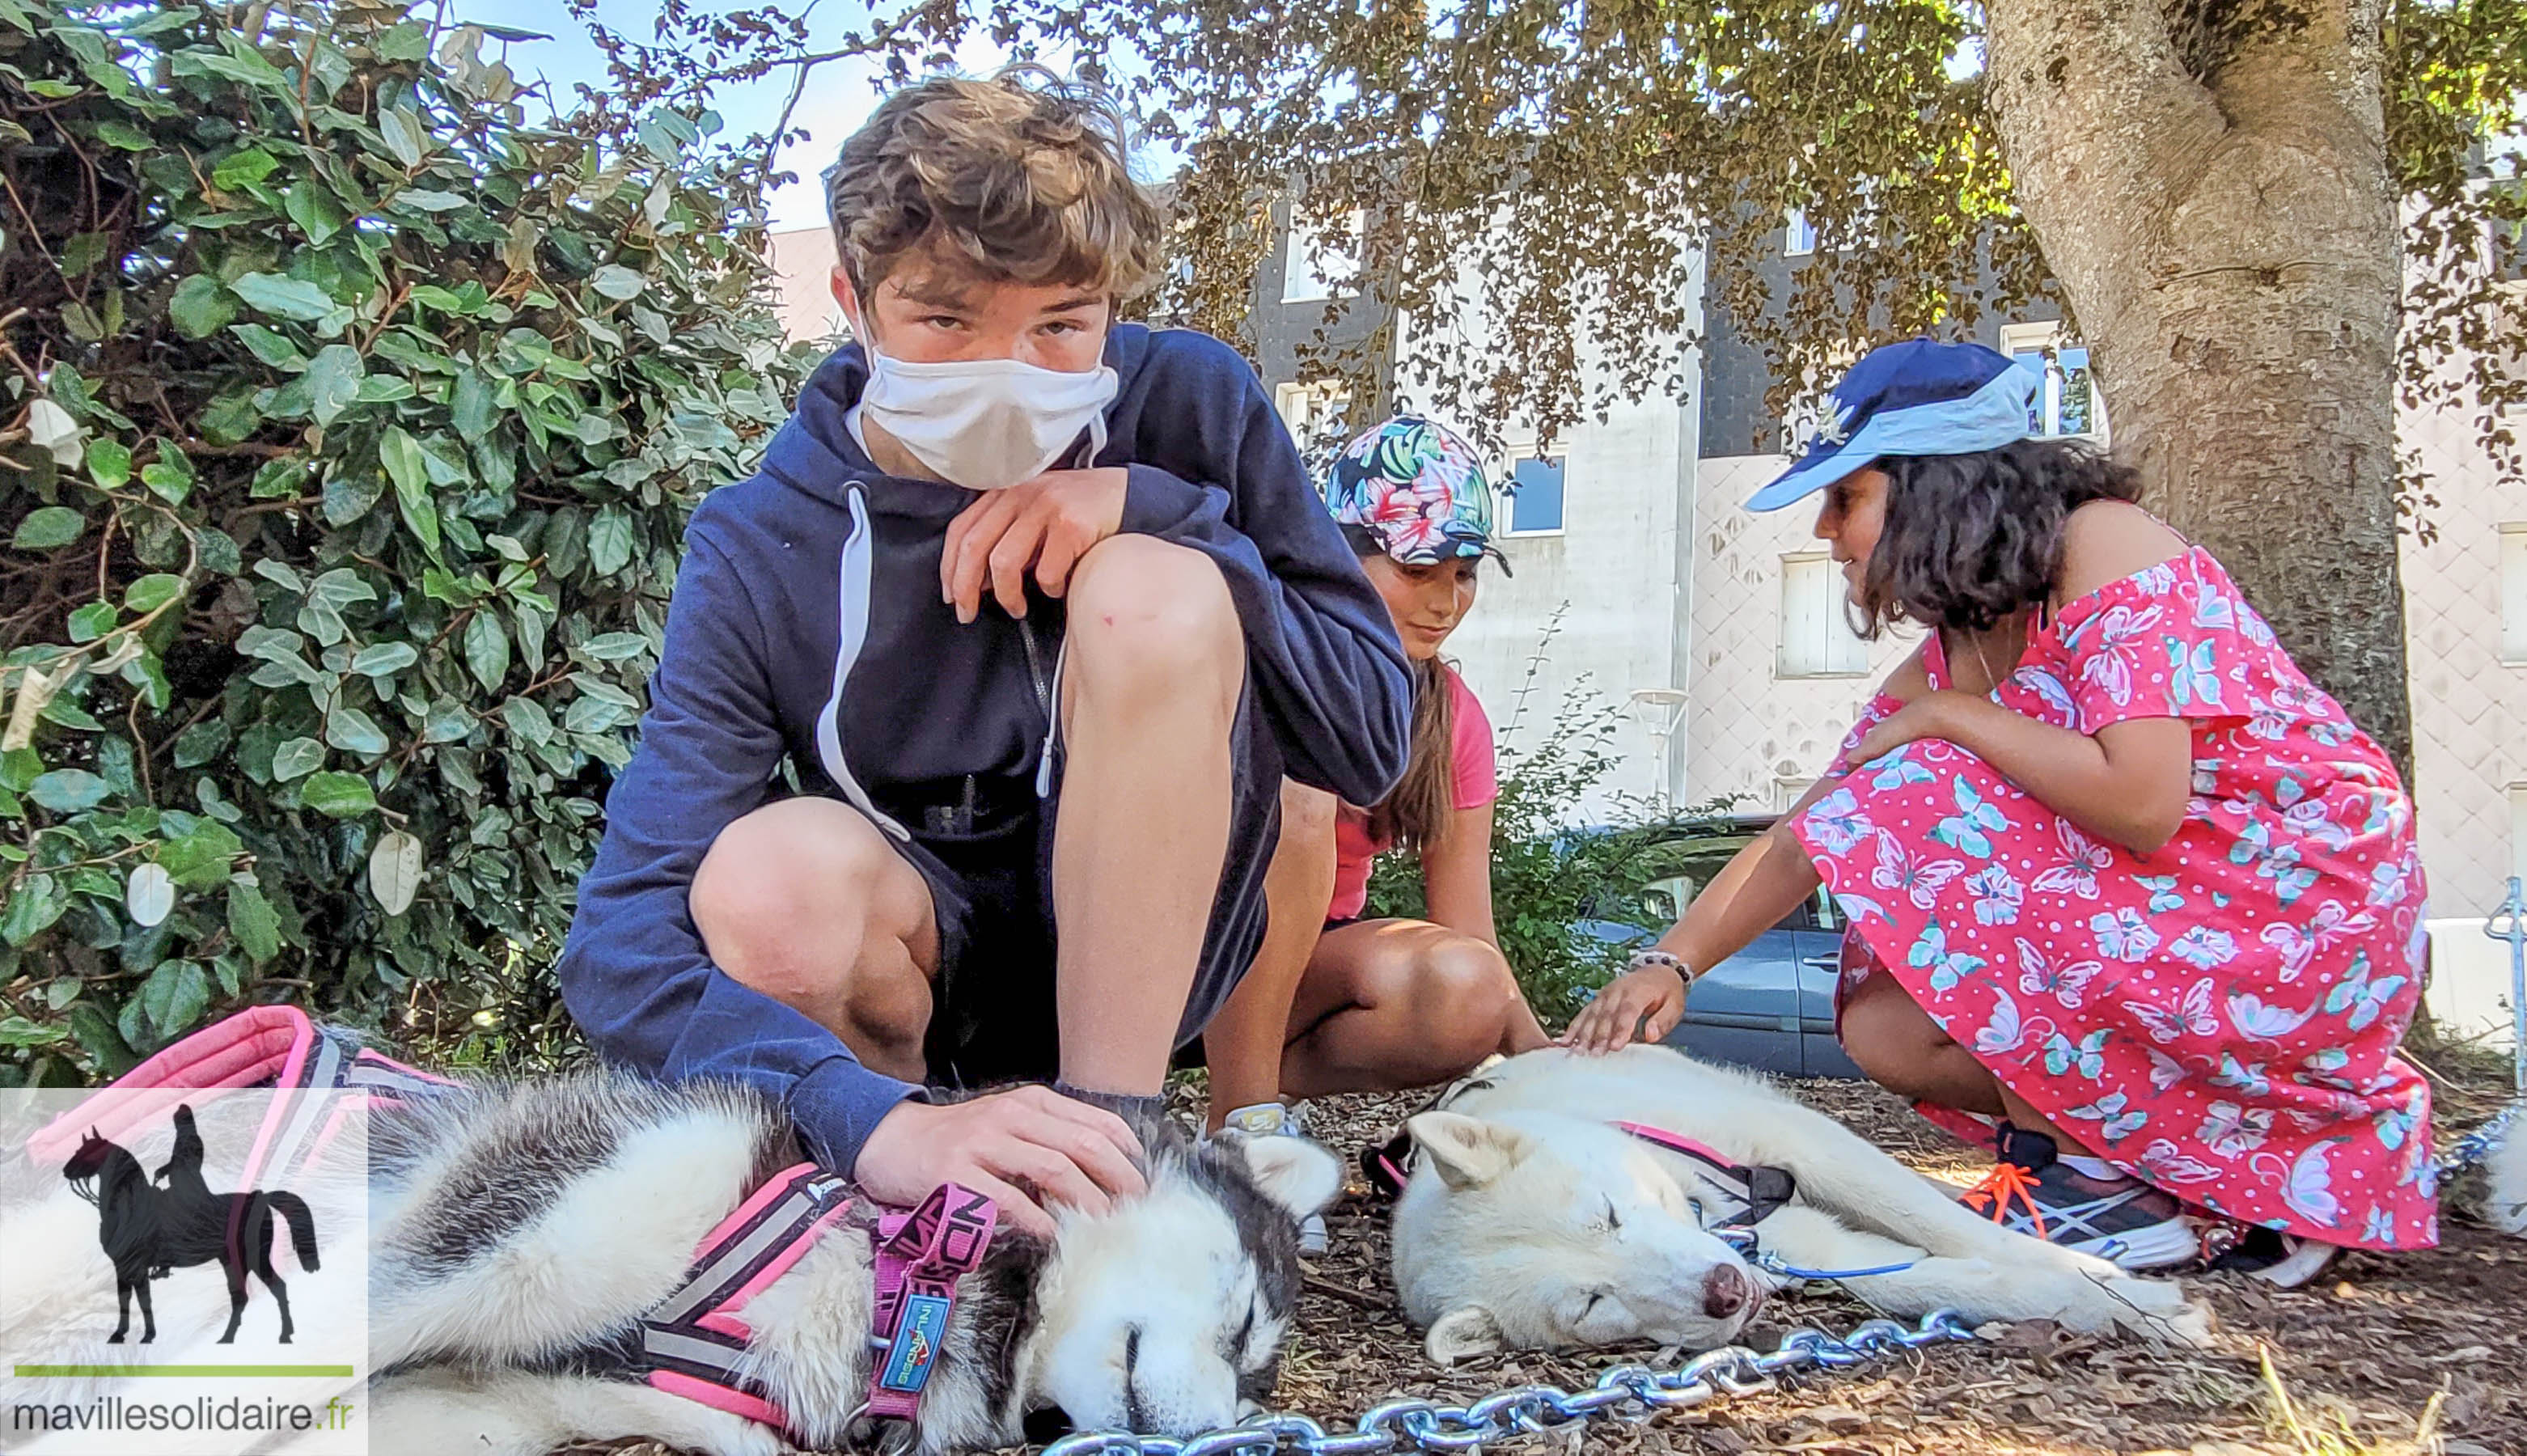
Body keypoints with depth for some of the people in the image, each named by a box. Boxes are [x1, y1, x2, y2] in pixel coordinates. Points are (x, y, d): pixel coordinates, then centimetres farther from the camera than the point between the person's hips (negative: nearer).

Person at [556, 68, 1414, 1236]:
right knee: (775, 875, -35)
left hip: (1148, 931, 1)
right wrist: (881, 1125, -43)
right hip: (923, 966, 0)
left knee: (1149, 588, -27)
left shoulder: (1191, 404, -12)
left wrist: (1157, 509, -25)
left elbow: (1371, 742, -12)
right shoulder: (764, 553, -15)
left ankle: (1111, 1148, -22)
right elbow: (622, 938, -24)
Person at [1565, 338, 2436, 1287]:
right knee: (1882, 1031, -5)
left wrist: (1948, 719, -18)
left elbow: (2140, 803, -31)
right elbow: (1801, 840, 6)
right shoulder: (1948, 658, 6)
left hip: (2305, 904, -8)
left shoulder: (2108, 550, -16)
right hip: (2153, 919, 8)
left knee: (1908, 810, -20)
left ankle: (2086, 1174, -10)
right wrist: (1670, 963, -7)